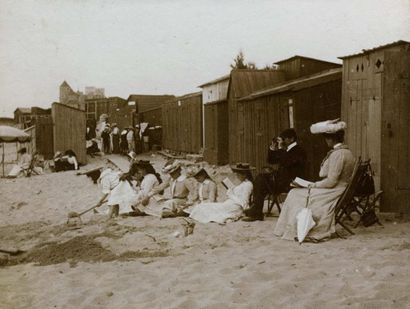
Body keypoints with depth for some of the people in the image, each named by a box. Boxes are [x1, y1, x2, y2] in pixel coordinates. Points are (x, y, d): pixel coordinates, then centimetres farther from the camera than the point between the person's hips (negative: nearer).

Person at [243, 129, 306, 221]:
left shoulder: (299, 151, -11)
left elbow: (285, 163, -27)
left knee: (262, 181, -17)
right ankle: (255, 211, -10)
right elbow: (271, 160, 19)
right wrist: (272, 148, 5)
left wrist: (280, 148, -18)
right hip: (281, 178, 9)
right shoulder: (287, 150, 17)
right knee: (260, 178, -6)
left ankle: (256, 213, -10)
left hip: (290, 183, -9)